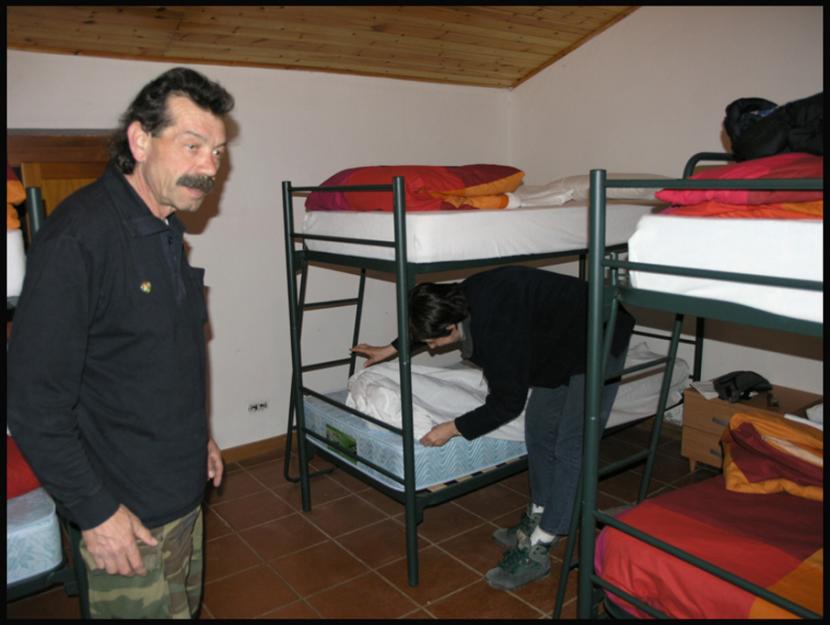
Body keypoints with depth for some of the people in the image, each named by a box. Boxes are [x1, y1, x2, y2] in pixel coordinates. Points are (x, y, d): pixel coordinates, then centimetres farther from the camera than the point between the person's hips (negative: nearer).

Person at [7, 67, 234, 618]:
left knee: (187, 606, 23)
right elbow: (35, 404, -23)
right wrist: (95, 512, -19)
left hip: (184, 490, 8)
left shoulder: (169, 231, 5)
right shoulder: (78, 237, -23)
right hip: (125, 513, -8)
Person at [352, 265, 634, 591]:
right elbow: (427, 324, 13)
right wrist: (388, 350, 22)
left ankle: (537, 551, -4)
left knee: (571, 447, -9)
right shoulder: (463, 298, -11)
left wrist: (452, 429, -16)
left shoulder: (497, 328, -36)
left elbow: (507, 403, -25)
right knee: (539, 429, 12)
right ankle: (537, 518, 26)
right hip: (559, 342, 9)